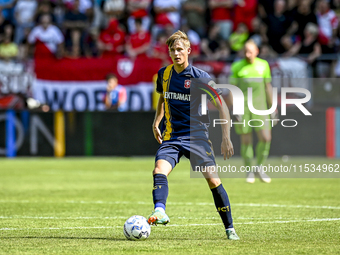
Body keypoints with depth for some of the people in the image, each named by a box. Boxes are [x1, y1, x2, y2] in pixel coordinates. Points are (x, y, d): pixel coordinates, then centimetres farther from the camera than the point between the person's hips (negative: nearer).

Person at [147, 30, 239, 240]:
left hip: (197, 135, -3)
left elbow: (222, 106, -4)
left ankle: (230, 228, 3)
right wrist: (156, 123, 19)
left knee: (213, 180, -9)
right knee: (159, 170, -25)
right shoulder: (164, 74, 6)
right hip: (171, 136, 3)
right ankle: (160, 212, -45)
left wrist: (226, 138, -9)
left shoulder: (200, 77, -8)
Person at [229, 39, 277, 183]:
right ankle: (249, 172, 13)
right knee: (246, 140, 0)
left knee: (266, 138, -10)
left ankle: (259, 168, 7)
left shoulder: (263, 65, 8)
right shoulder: (237, 67, 0)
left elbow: (268, 87, 14)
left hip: (259, 107, 2)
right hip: (243, 108, -2)